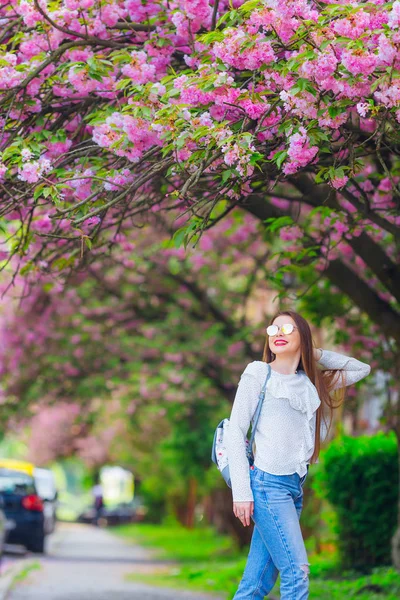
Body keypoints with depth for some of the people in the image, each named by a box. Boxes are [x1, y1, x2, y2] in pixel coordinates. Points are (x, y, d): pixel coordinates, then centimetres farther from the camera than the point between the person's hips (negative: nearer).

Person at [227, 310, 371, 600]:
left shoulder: (310, 382, 15)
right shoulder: (258, 373, 0)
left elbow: (362, 369, 24)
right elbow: (236, 431, -4)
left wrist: (316, 354, 15)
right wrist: (241, 491, -11)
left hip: (296, 487, 6)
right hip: (268, 484, -6)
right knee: (297, 574, -14)